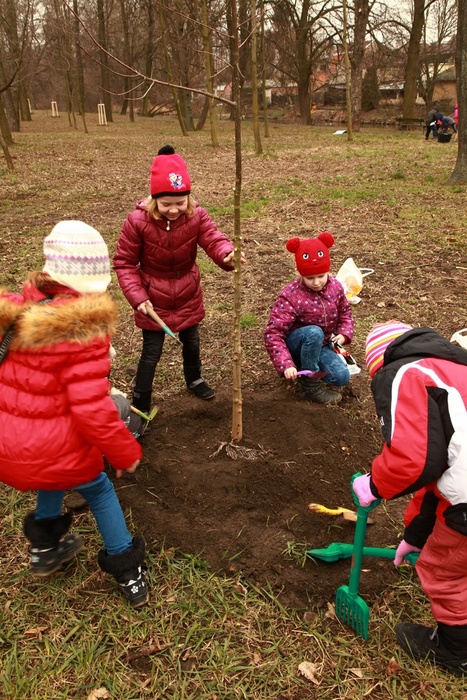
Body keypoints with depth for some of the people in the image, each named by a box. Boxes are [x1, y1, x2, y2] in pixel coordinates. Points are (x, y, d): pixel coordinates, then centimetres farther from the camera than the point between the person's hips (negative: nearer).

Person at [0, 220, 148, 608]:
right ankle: (129, 574, 34)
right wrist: (126, 452, -9)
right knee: (100, 491, 23)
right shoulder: (84, 329, -22)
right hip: (56, 449, -5)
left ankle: (45, 548, 52)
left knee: (57, 477, 36)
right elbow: (91, 408, -23)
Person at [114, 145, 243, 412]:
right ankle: (140, 408, 16)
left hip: (188, 297, 3)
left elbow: (214, 239, -29)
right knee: (152, 353, 1)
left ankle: (195, 379, 52)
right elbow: (124, 262, -12)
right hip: (153, 300, -3)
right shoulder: (138, 221, -21)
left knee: (192, 342, 22)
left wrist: (227, 254, -53)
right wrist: (138, 297, -20)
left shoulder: (197, 216, -14)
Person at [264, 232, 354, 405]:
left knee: (342, 377, -18)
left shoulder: (335, 287, -8)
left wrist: (344, 333, -10)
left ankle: (306, 365, 12)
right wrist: (286, 364, -37)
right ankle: (310, 385, -19)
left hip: (321, 345, 5)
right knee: (314, 332, -37)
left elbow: (345, 312, 11)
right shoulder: (290, 296, -24)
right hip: (294, 343, -5)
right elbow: (273, 334, -26)